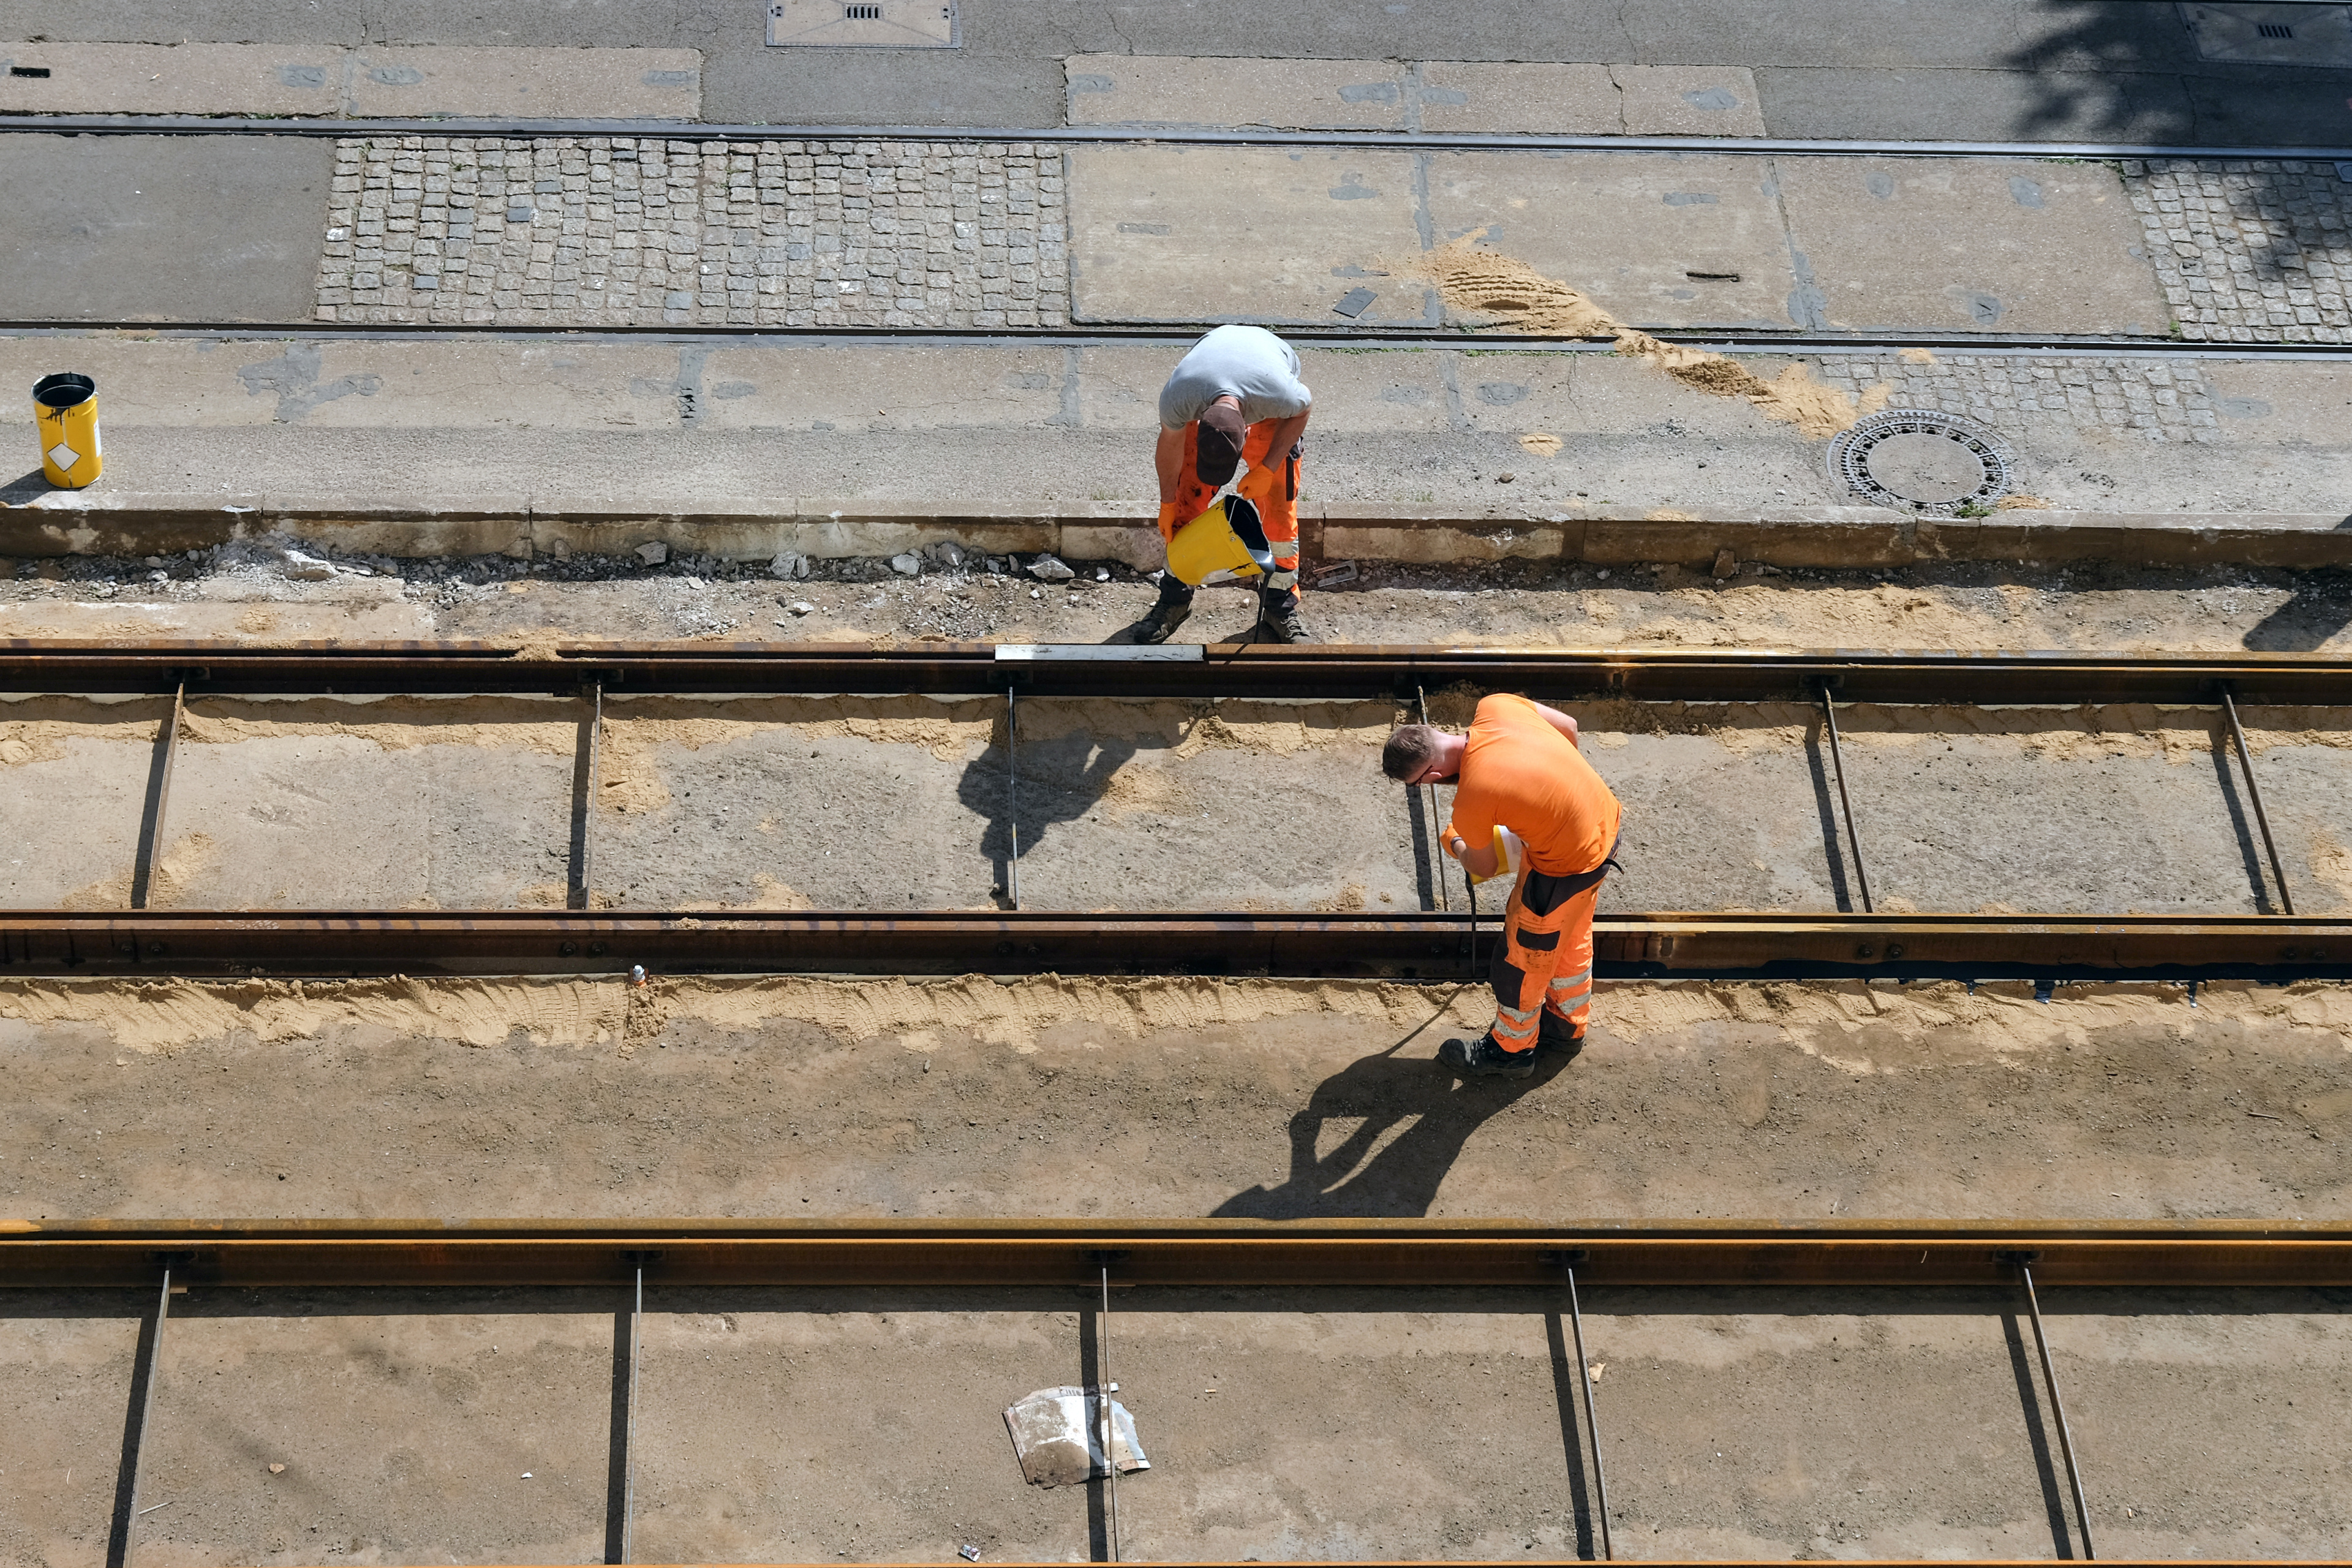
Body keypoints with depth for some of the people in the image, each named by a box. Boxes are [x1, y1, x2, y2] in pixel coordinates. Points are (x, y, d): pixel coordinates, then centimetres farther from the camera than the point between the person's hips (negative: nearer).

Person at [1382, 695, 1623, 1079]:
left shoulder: (1471, 801, -30)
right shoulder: (1495, 707, -15)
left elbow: (1485, 867, -8)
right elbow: (1568, 727, 2)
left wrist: (1454, 844, 15)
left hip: (1568, 867, -8)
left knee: (1524, 956, 16)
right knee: (1572, 939, 30)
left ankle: (1512, 1049, 39)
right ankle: (1568, 1024, 53)